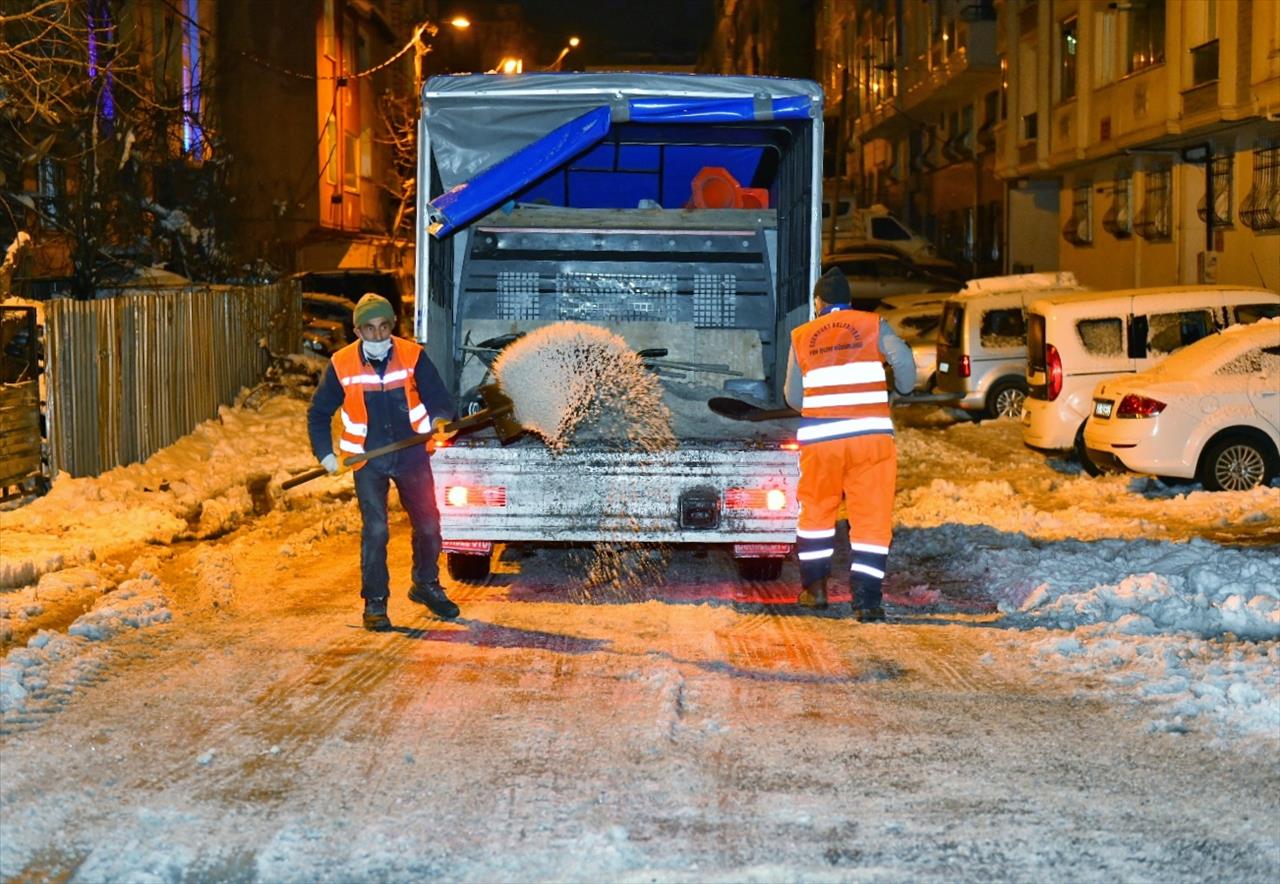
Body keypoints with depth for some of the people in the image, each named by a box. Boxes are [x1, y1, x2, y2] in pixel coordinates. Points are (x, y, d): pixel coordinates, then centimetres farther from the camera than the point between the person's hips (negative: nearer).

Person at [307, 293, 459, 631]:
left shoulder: (413, 356, -7)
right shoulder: (341, 365, -6)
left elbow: (439, 397, -3)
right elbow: (318, 413, 6)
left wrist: (439, 419, -25)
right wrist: (325, 454, -3)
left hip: (411, 454, 1)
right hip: (369, 460, -1)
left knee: (428, 525, 8)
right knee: (375, 530, -6)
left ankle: (426, 586, 32)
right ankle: (374, 603, 6)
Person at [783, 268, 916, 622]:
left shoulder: (801, 336, 9)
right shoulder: (873, 326, 5)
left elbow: (793, 397, 10)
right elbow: (903, 359, -11)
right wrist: (904, 389, 10)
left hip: (819, 438, 2)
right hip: (872, 436, -1)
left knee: (816, 510, 21)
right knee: (872, 518, 2)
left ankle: (814, 587, 25)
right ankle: (866, 600, -4)